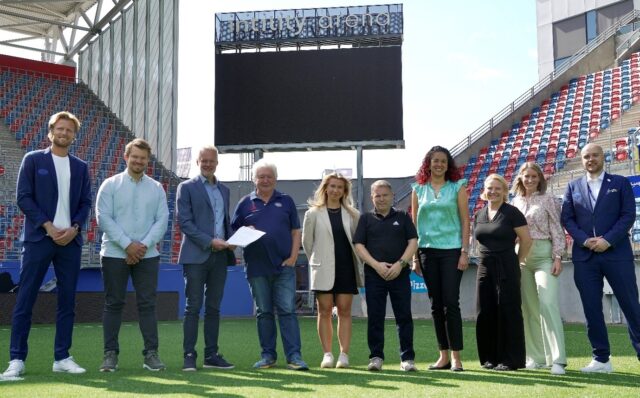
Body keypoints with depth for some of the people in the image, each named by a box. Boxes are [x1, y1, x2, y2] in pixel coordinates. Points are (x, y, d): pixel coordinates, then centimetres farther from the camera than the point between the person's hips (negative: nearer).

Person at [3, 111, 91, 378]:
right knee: (25, 300, -3)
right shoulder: (33, 160, 3)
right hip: (38, 238, -3)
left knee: (67, 300, 5)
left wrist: (74, 228, -7)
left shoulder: (80, 167, 13)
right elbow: (23, 197, -3)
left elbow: (86, 203, 11)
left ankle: (62, 357, 12)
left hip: (70, 240, 4)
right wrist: (48, 227, -12)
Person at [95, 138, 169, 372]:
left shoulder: (156, 188, 10)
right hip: (115, 254, -2)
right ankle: (111, 354, 9)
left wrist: (143, 245, -10)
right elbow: (103, 218, -5)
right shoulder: (110, 185, 2)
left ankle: (151, 353, 5)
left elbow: (162, 220, 3)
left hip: (147, 255, 2)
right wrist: (128, 244, -13)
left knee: (147, 304, 1)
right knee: (114, 304, 3)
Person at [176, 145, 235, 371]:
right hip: (196, 255, -5)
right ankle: (189, 356, 1)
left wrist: (231, 240, 2)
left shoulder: (224, 190, 18)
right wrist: (209, 241, -15)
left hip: (219, 256, 5)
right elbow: (184, 221, -8)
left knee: (214, 308, 8)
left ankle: (211, 355, 13)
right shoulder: (187, 187, 1)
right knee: (193, 307, -4)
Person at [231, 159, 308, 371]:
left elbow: (296, 231, 8)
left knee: (287, 310, -4)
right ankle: (268, 355, 16)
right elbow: (234, 232, 10)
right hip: (257, 267, 1)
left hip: (284, 266, -1)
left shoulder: (286, 201, 9)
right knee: (263, 312, 8)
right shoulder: (245, 203, 9)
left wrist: (293, 256, -3)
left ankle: (294, 356, -2)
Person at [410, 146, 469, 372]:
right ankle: (443, 356, 14)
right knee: (436, 305, 6)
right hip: (427, 251, 3)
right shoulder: (418, 189, 9)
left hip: (451, 250, -3)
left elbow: (465, 220, 1)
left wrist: (465, 252, -7)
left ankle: (456, 356, 1)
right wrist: (414, 256, 5)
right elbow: (414, 223, 10)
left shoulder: (457, 187, 4)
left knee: (451, 303, -7)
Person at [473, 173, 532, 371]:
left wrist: (517, 261, 2)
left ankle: (510, 360, 5)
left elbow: (526, 240, -5)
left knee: (508, 312, -3)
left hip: (506, 268, -6)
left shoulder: (512, 213, -6)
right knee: (485, 313, 6)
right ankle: (490, 357, 16)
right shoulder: (479, 214, 12)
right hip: (485, 266, 6)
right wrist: (489, 255, 15)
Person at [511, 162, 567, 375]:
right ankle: (536, 356, 14)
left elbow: (557, 230, -2)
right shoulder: (515, 202, 14)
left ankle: (557, 359, -14)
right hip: (521, 256, 4)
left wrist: (558, 257, -10)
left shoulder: (548, 200, 3)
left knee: (548, 304, -15)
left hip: (543, 254, -4)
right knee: (529, 307, 6)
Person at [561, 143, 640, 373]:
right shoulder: (573, 187, 13)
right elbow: (567, 218, 7)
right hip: (585, 256, 2)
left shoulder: (620, 183, 7)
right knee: (592, 310, 4)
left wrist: (608, 240, -13)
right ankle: (601, 360, 11)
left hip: (616, 253, -2)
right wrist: (584, 240, -9)